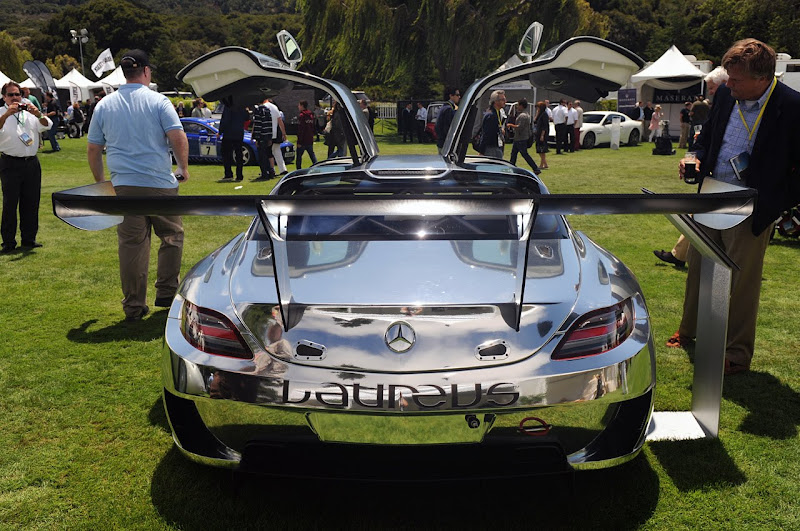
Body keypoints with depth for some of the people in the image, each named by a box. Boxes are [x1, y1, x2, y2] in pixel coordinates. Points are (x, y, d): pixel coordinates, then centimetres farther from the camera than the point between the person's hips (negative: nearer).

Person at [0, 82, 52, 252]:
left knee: (31, 202, 8)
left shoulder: (30, 112, 14)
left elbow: (47, 126, 2)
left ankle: (29, 239, 18)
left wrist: (38, 114, -16)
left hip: (32, 162, 4)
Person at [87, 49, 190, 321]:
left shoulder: (104, 105, 9)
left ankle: (134, 307, 10)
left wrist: (100, 181, 23)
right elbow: (178, 138, -11)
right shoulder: (158, 101, -3)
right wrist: (184, 168, 4)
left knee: (131, 245, 6)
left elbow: (93, 149, 11)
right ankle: (166, 294, 17)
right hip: (160, 184, -3)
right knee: (172, 236, 14)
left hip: (123, 186, 3)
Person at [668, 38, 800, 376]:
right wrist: (697, 159, -2)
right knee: (698, 268, 18)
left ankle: (737, 354, 20)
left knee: (741, 282, 4)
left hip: (751, 211, -6)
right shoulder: (725, 96, 1)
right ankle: (690, 331, 39)